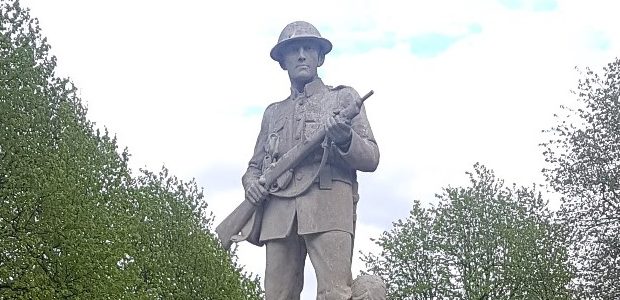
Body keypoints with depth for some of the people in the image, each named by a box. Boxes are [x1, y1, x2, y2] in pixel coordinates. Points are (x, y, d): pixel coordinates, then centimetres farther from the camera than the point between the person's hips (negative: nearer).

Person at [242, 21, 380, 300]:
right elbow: (254, 165, 29)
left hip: (328, 206, -3)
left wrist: (345, 139, -13)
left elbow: (371, 158, 10)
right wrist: (251, 183, 4)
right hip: (279, 211, 4)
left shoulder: (343, 97, 18)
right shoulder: (273, 112, 27)